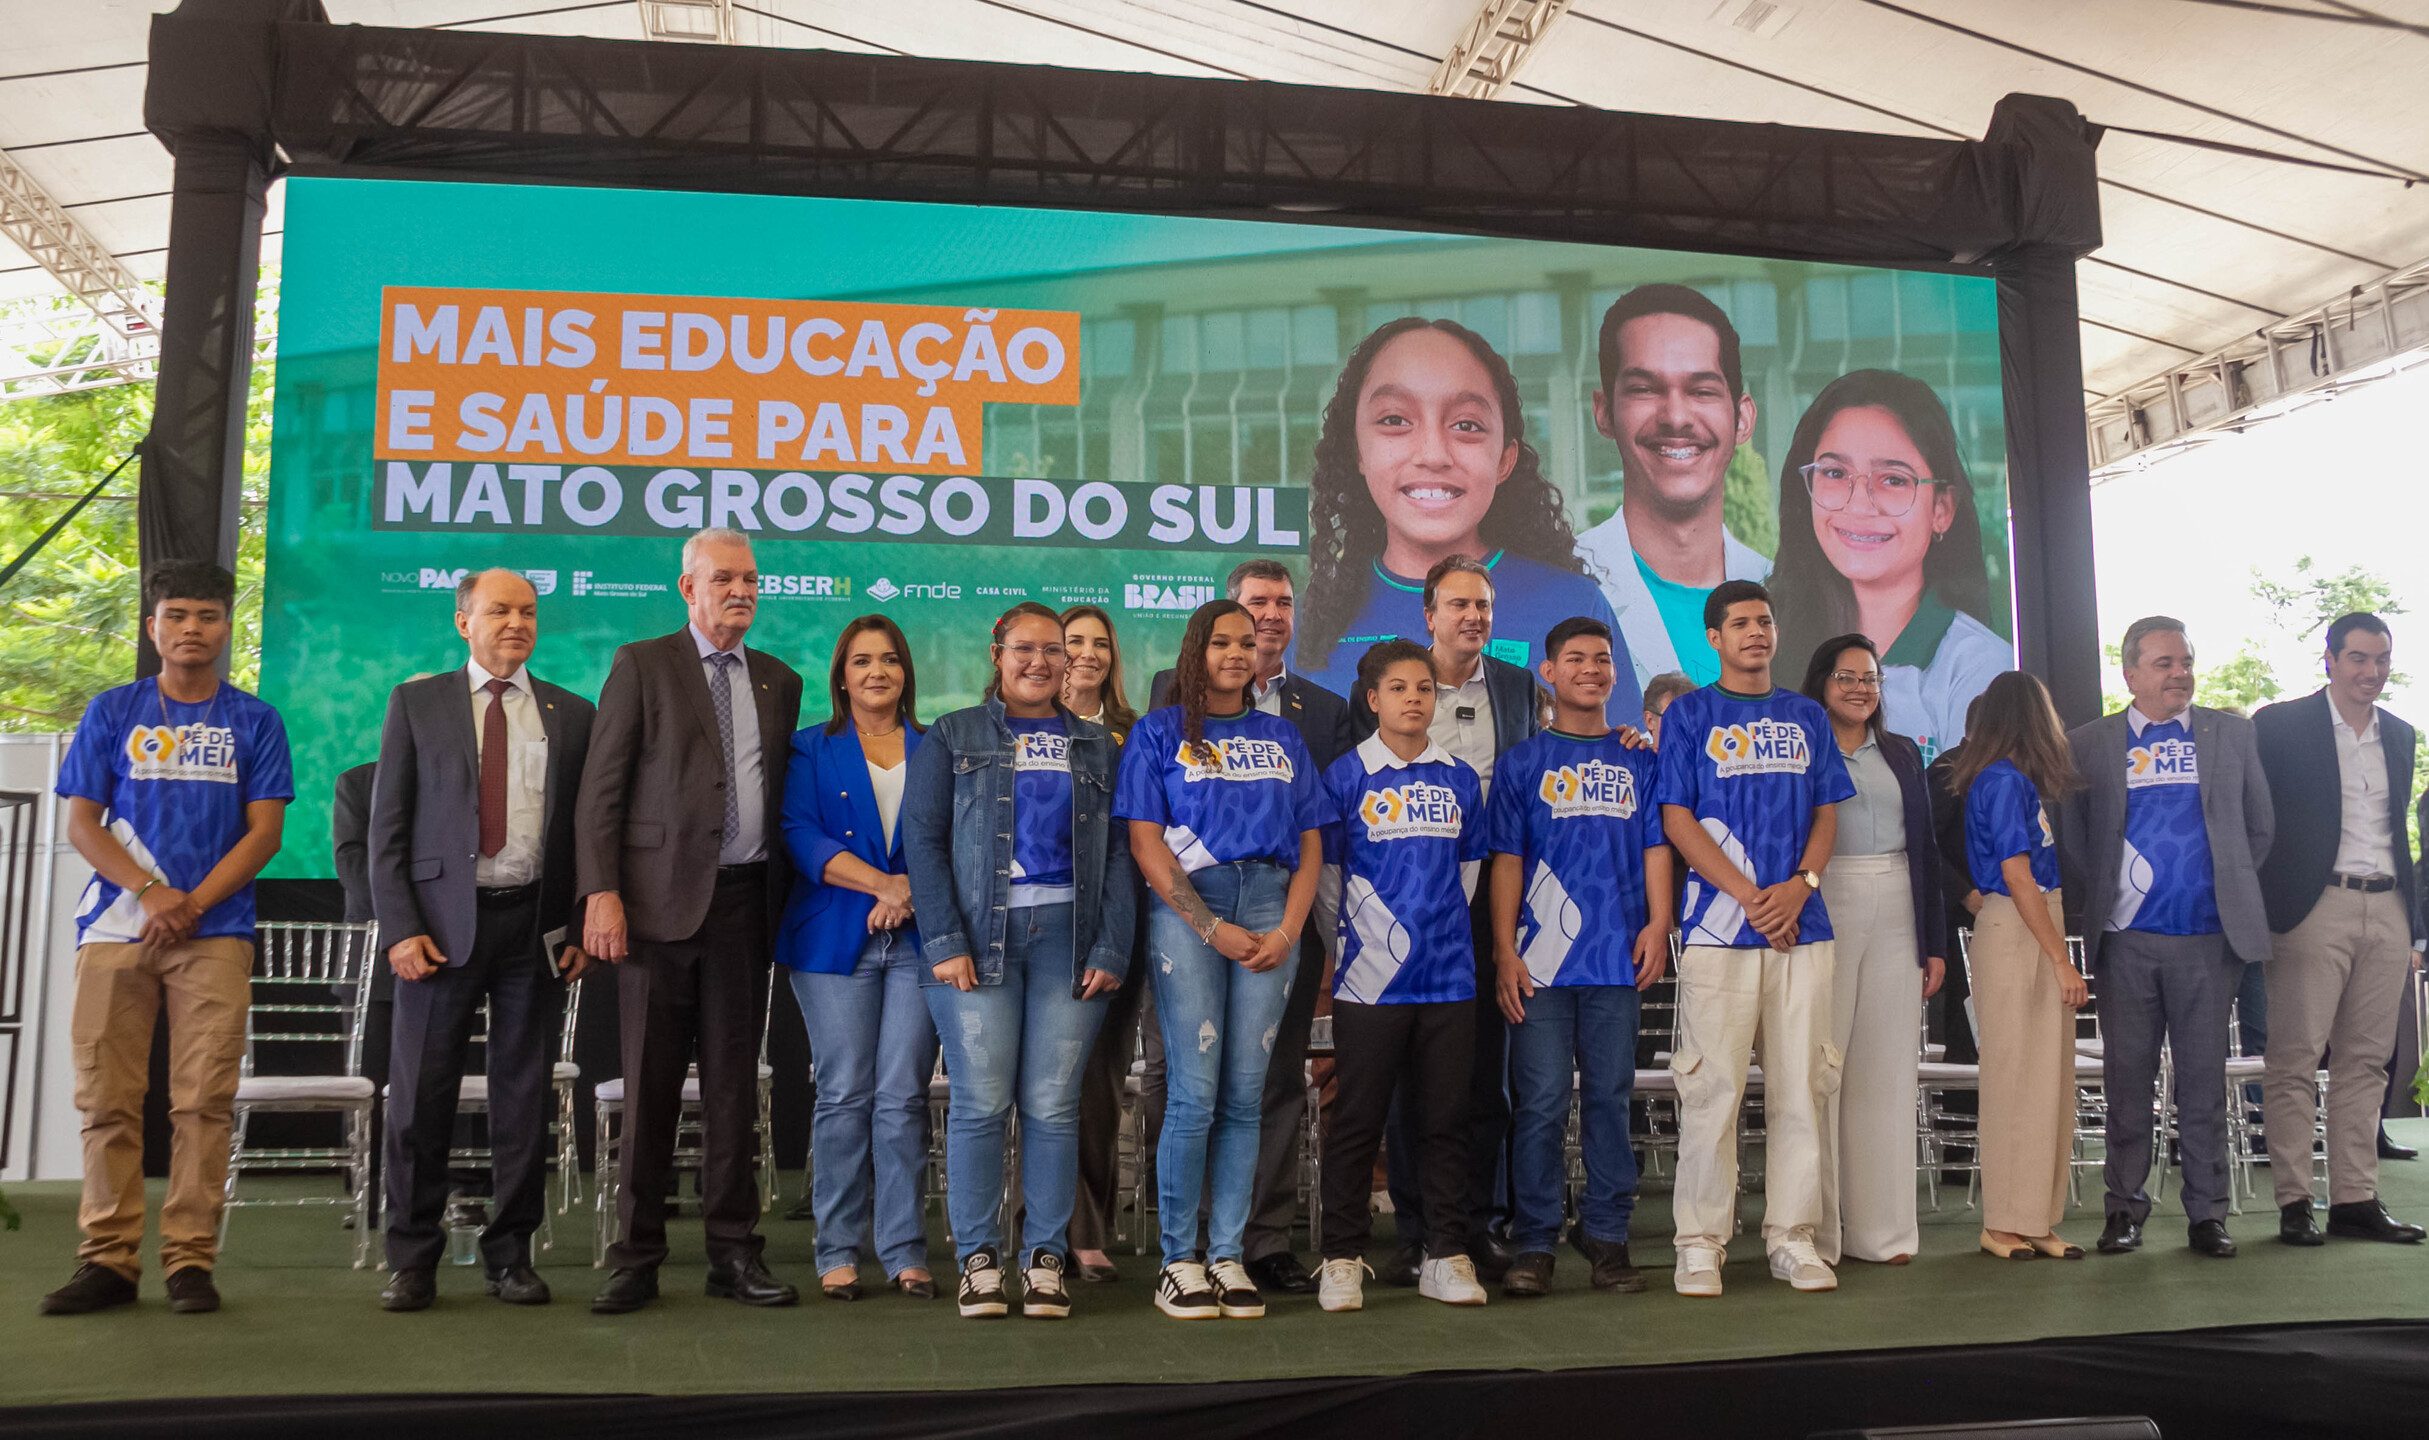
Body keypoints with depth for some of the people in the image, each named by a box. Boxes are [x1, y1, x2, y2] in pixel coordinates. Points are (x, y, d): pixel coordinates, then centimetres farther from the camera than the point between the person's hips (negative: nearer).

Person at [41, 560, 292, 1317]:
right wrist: (151, 893, -10)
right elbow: (82, 824, 6)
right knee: (108, 1098, 1)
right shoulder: (112, 712, 11)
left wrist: (192, 906, -9)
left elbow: (264, 831, 3)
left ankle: (191, 1261, 1)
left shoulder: (254, 720, 9)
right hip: (115, 930, 1)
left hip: (215, 934, -1)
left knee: (204, 1100, -4)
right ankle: (108, 1260, 9)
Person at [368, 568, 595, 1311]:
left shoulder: (572, 715, 9)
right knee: (421, 1096, 2)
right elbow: (387, 825, 3)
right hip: (442, 920, -1)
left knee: (525, 1095, 6)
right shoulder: (416, 702, 7)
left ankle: (510, 1255, 17)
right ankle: (412, 1261, 15)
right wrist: (400, 928, -6)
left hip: (535, 922, 1)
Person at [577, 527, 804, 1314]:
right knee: (650, 1083, 2)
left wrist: (784, 900, 6)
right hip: (663, 896, -3)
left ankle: (734, 1253, 15)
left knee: (734, 1080, 8)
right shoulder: (642, 665, 3)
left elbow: (783, 795, 14)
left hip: (745, 901, 3)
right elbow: (601, 788, -2)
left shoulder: (780, 682, 15)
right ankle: (635, 1256, 13)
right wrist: (601, 892, -11)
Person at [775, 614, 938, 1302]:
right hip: (834, 937, -1)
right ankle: (839, 1252, 8)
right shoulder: (811, 749, 10)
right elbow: (800, 834, -3)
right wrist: (882, 883, -15)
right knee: (843, 1094, -1)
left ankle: (905, 1250, 6)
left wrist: (914, 892, -12)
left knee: (904, 1095, -1)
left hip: (918, 937, 1)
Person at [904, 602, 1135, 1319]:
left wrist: (1112, 949, -2)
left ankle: (1046, 1258, 10)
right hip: (979, 935, -1)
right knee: (980, 1103, -4)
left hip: (1069, 935, 2)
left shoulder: (1096, 746, 16)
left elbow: (1120, 851, 10)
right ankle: (979, 1258, 8)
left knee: (1053, 1105, 0)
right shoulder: (954, 737, 11)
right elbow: (923, 837, 2)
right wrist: (944, 941, -9)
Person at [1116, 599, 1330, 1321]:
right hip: (1186, 908, -3)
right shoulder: (1159, 732, 8)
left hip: (1270, 908, 3)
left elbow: (1310, 843, 14)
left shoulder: (1282, 738, 19)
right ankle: (1178, 1259, 2)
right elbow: (1145, 842, -1)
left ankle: (1227, 1255, 9)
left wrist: (1288, 930, -2)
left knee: (1244, 1094, 2)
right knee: (1194, 1092, -8)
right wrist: (1213, 926, -10)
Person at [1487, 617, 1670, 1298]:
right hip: (1541, 957, -1)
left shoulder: (1639, 759, 14)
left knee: (1610, 1096, 6)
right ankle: (1533, 1245, 5)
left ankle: (1607, 1236, 16)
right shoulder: (1524, 761, 9)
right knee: (1541, 1101, -2)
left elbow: (1655, 845, 11)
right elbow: (1506, 860, 5)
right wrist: (1505, 950, -3)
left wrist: (1658, 923, -4)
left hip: (1620, 956, 2)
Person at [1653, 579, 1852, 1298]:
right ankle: (1701, 1242, 4)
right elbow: (1677, 819, -2)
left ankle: (1793, 1237, 15)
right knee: (1713, 1085, -4)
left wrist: (1799, 885, -6)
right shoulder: (1689, 713, 5)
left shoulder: (1807, 716, 16)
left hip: (1803, 925, 4)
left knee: (1801, 1085, 5)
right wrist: (1749, 894, -11)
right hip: (1719, 927, -3)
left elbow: (1826, 812, 13)